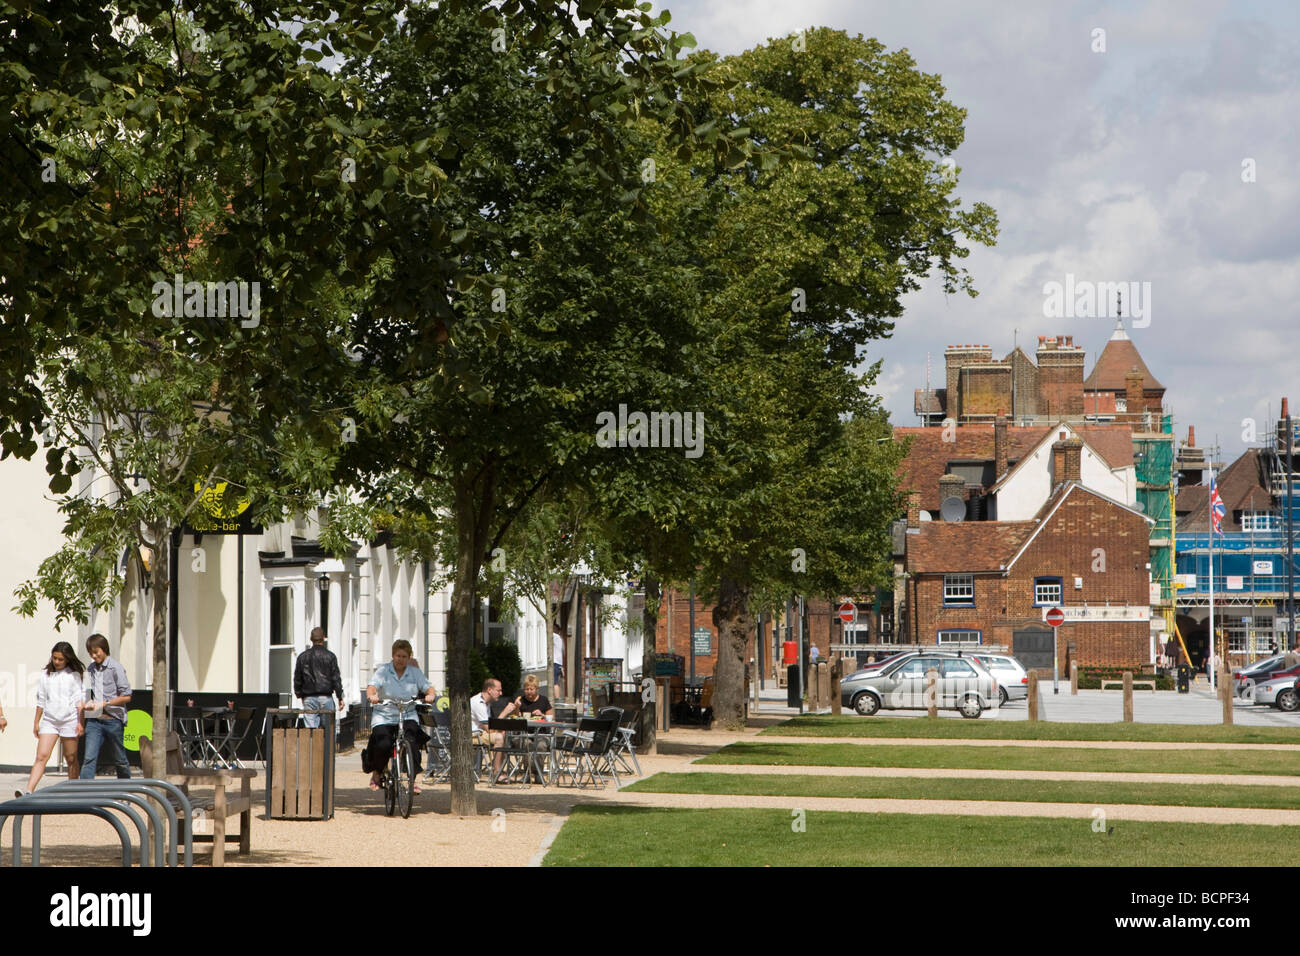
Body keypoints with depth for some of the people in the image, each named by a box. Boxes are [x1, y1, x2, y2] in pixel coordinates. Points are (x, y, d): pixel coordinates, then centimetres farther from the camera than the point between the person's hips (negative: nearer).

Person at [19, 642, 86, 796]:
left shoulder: (74, 675, 2)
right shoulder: (46, 675, 10)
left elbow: (80, 700, 1)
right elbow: (41, 700, 16)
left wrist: (80, 722, -5)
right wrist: (36, 722, 15)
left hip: (69, 720, -2)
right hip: (49, 720, 2)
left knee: (71, 759, 5)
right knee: (41, 756, -10)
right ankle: (28, 791, -21)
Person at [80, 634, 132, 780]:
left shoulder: (115, 668, -7)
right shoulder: (91, 669, 11)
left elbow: (126, 697, -9)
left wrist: (104, 703, -15)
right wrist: (89, 702, 2)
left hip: (113, 720, -4)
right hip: (94, 720, 4)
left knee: (119, 760, 9)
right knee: (89, 758, -9)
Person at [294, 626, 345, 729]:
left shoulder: (302, 657, 6)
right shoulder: (330, 656, -1)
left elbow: (297, 679, 11)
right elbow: (336, 679, -2)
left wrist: (299, 694, 24)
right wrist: (340, 698, 2)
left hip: (309, 698, 1)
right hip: (326, 697, -1)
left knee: (310, 728, -3)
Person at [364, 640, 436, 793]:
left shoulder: (415, 673, 9)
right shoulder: (383, 671, 3)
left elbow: (428, 688, 0)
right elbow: (372, 686, -11)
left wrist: (430, 695, -24)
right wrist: (372, 695, -34)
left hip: (408, 716, 1)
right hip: (384, 717, -1)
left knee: (411, 741, -26)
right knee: (384, 744, -22)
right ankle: (376, 774, 8)